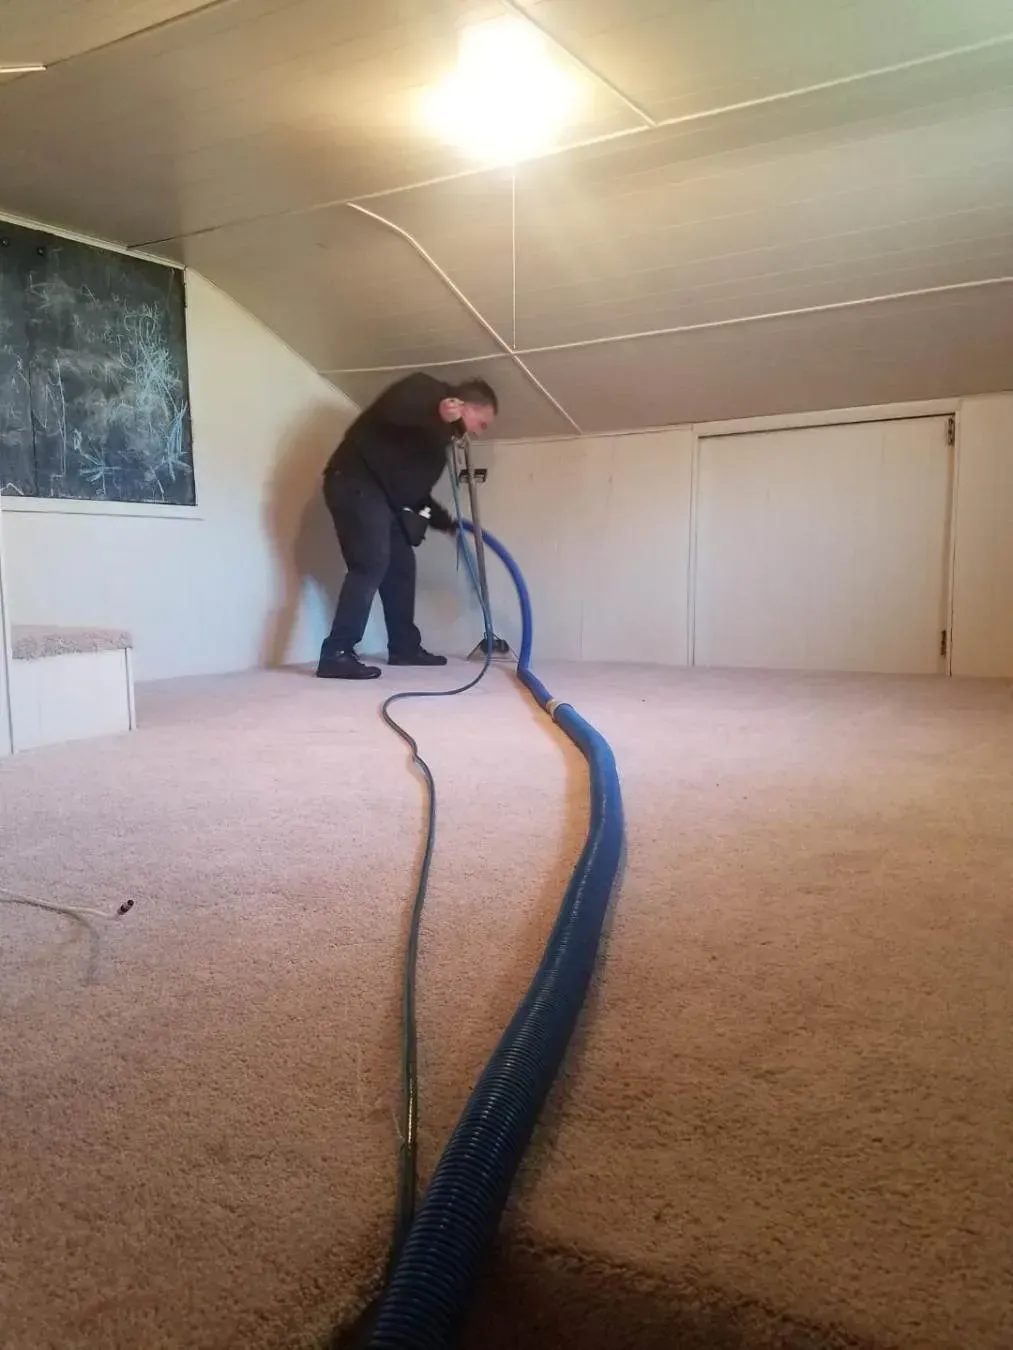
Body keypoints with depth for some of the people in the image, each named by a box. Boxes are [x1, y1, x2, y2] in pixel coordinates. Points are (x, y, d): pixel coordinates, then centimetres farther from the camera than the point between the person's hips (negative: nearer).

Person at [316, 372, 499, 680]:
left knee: (402, 565, 12)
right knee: (372, 564, -18)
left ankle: (405, 647, 23)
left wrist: (446, 522, 21)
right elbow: (391, 409, -23)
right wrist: (438, 413, -33)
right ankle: (336, 655, -19)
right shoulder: (426, 390, -2)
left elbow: (414, 488, 23)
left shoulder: (439, 436, 22)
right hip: (355, 482, -10)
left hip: (382, 493, 10)